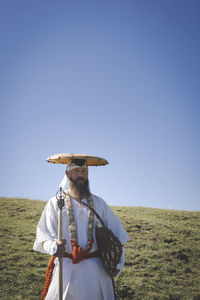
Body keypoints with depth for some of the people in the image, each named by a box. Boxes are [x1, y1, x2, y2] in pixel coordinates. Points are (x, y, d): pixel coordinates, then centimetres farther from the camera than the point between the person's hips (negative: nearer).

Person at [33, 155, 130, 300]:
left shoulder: (98, 203, 10)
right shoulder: (55, 203, 3)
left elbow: (115, 233, 11)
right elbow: (43, 234, -1)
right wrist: (53, 246, -22)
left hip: (96, 269, 2)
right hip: (66, 268, -2)